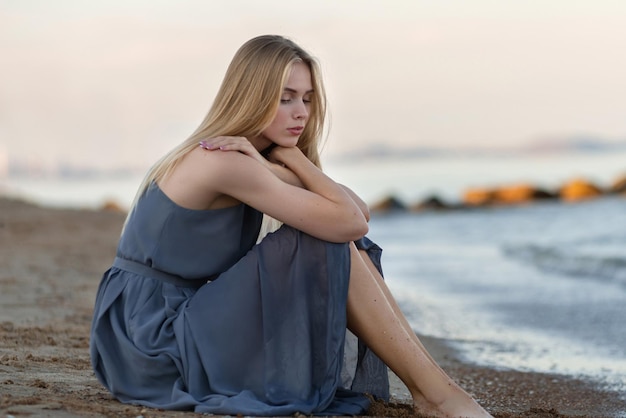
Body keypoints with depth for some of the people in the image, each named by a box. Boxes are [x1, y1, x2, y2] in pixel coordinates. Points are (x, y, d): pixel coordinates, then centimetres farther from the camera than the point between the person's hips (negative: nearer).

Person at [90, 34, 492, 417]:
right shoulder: (224, 162, -20)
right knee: (329, 243, -19)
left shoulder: (254, 161, 10)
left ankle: (428, 385, -7)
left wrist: (289, 158, -11)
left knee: (342, 244, -4)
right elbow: (349, 222, -23)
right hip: (155, 334, -9)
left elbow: (359, 212, 0)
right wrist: (291, 158, -11)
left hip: (189, 315, 9)